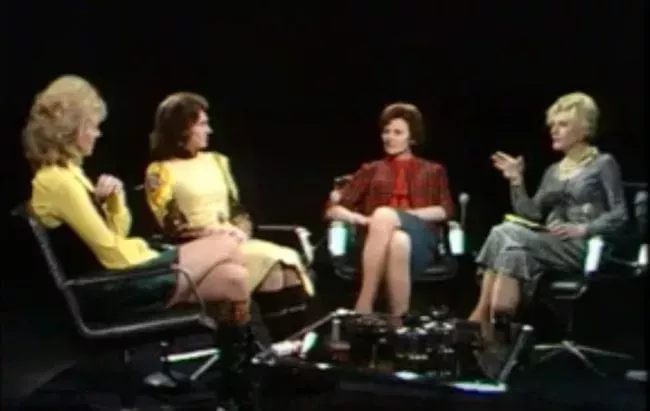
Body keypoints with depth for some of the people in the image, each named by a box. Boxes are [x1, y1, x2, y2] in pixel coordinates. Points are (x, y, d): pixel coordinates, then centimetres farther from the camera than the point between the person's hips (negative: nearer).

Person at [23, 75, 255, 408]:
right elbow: (111, 252, -19)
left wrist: (113, 200, -5)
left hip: (129, 273, 9)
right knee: (228, 245, -6)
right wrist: (166, 255, -4)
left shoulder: (67, 173, 13)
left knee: (235, 279, -2)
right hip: (118, 287, -9)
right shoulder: (57, 181, -19)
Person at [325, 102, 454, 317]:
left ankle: (363, 308, -39)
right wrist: (363, 219, -8)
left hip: (420, 239, -1)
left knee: (384, 215, -37)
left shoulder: (433, 171, 25)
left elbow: (445, 210, 6)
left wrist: (406, 215, -10)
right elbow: (333, 209, 14)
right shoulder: (371, 170, 25)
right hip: (377, 238, 1)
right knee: (398, 242, -39)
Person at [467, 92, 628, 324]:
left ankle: (483, 316, -31)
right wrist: (516, 181, 1)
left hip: (584, 248, -5)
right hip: (550, 245, 5)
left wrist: (583, 229, -17)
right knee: (516, 250, -30)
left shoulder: (603, 164, 7)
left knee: (507, 234, -28)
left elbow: (619, 216, -3)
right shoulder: (554, 171, 23)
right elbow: (532, 215, 12)